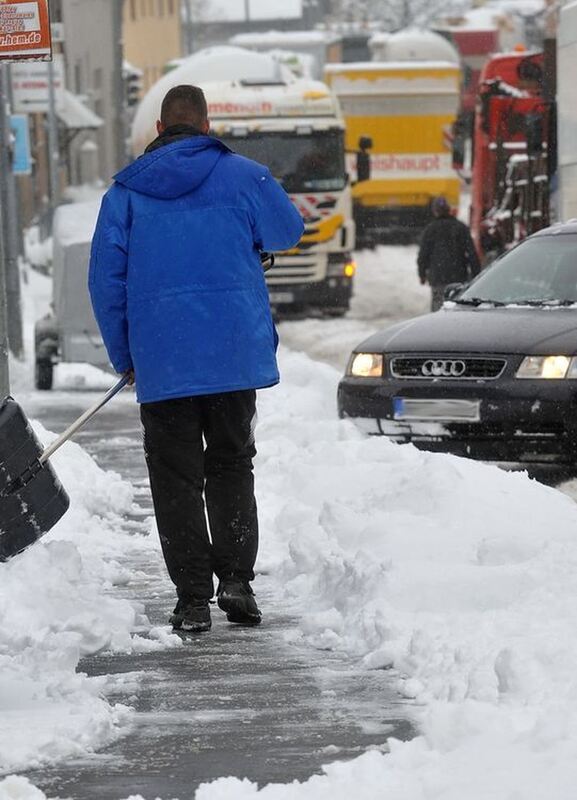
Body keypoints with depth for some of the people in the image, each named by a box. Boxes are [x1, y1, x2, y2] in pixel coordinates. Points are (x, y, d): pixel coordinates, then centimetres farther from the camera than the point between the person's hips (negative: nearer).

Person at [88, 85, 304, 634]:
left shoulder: (126, 192, 3)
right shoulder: (244, 177, 1)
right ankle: (236, 577, -1)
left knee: (175, 475, 4)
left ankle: (192, 595, -1)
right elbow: (288, 231, 18)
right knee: (231, 466, 13)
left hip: (160, 359, 0)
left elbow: (106, 279, 2)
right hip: (235, 352, 0)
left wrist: (123, 356, 11)